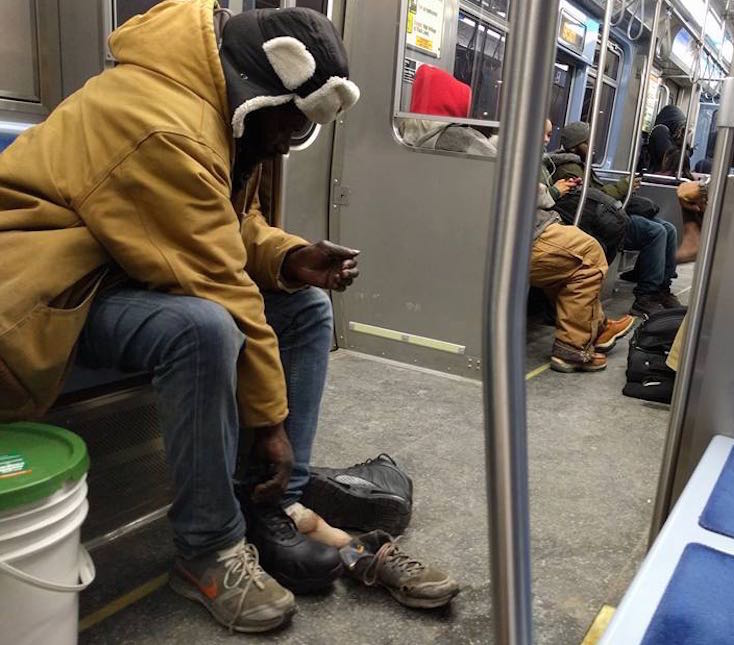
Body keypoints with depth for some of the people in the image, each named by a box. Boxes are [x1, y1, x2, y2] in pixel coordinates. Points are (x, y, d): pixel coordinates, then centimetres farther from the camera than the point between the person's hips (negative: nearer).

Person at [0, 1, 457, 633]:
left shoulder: (215, 103, 3)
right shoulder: (164, 125, -28)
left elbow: (234, 229, 8)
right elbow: (218, 290, -28)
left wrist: (292, 259, -13)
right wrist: (270, 416, -20)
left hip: (135, 267, 10)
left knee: (306, 307, -1)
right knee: (204, 327, -38)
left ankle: (272, 507, 0)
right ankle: (210, 550, -17)